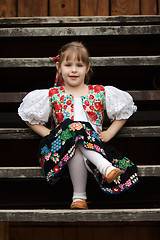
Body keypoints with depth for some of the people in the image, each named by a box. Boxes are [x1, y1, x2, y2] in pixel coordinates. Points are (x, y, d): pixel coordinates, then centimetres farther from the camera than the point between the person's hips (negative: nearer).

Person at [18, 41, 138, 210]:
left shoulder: (100, 93, 14)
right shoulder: (53, 95, 13)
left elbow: (123, 112, 22)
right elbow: (30, 118, 20)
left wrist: (109, 133, 7)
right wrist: (48, 134, 5)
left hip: (94, 143, 0)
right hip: (63, 144, 0)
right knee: (73, 127, -36)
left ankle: (79, 196, -40)